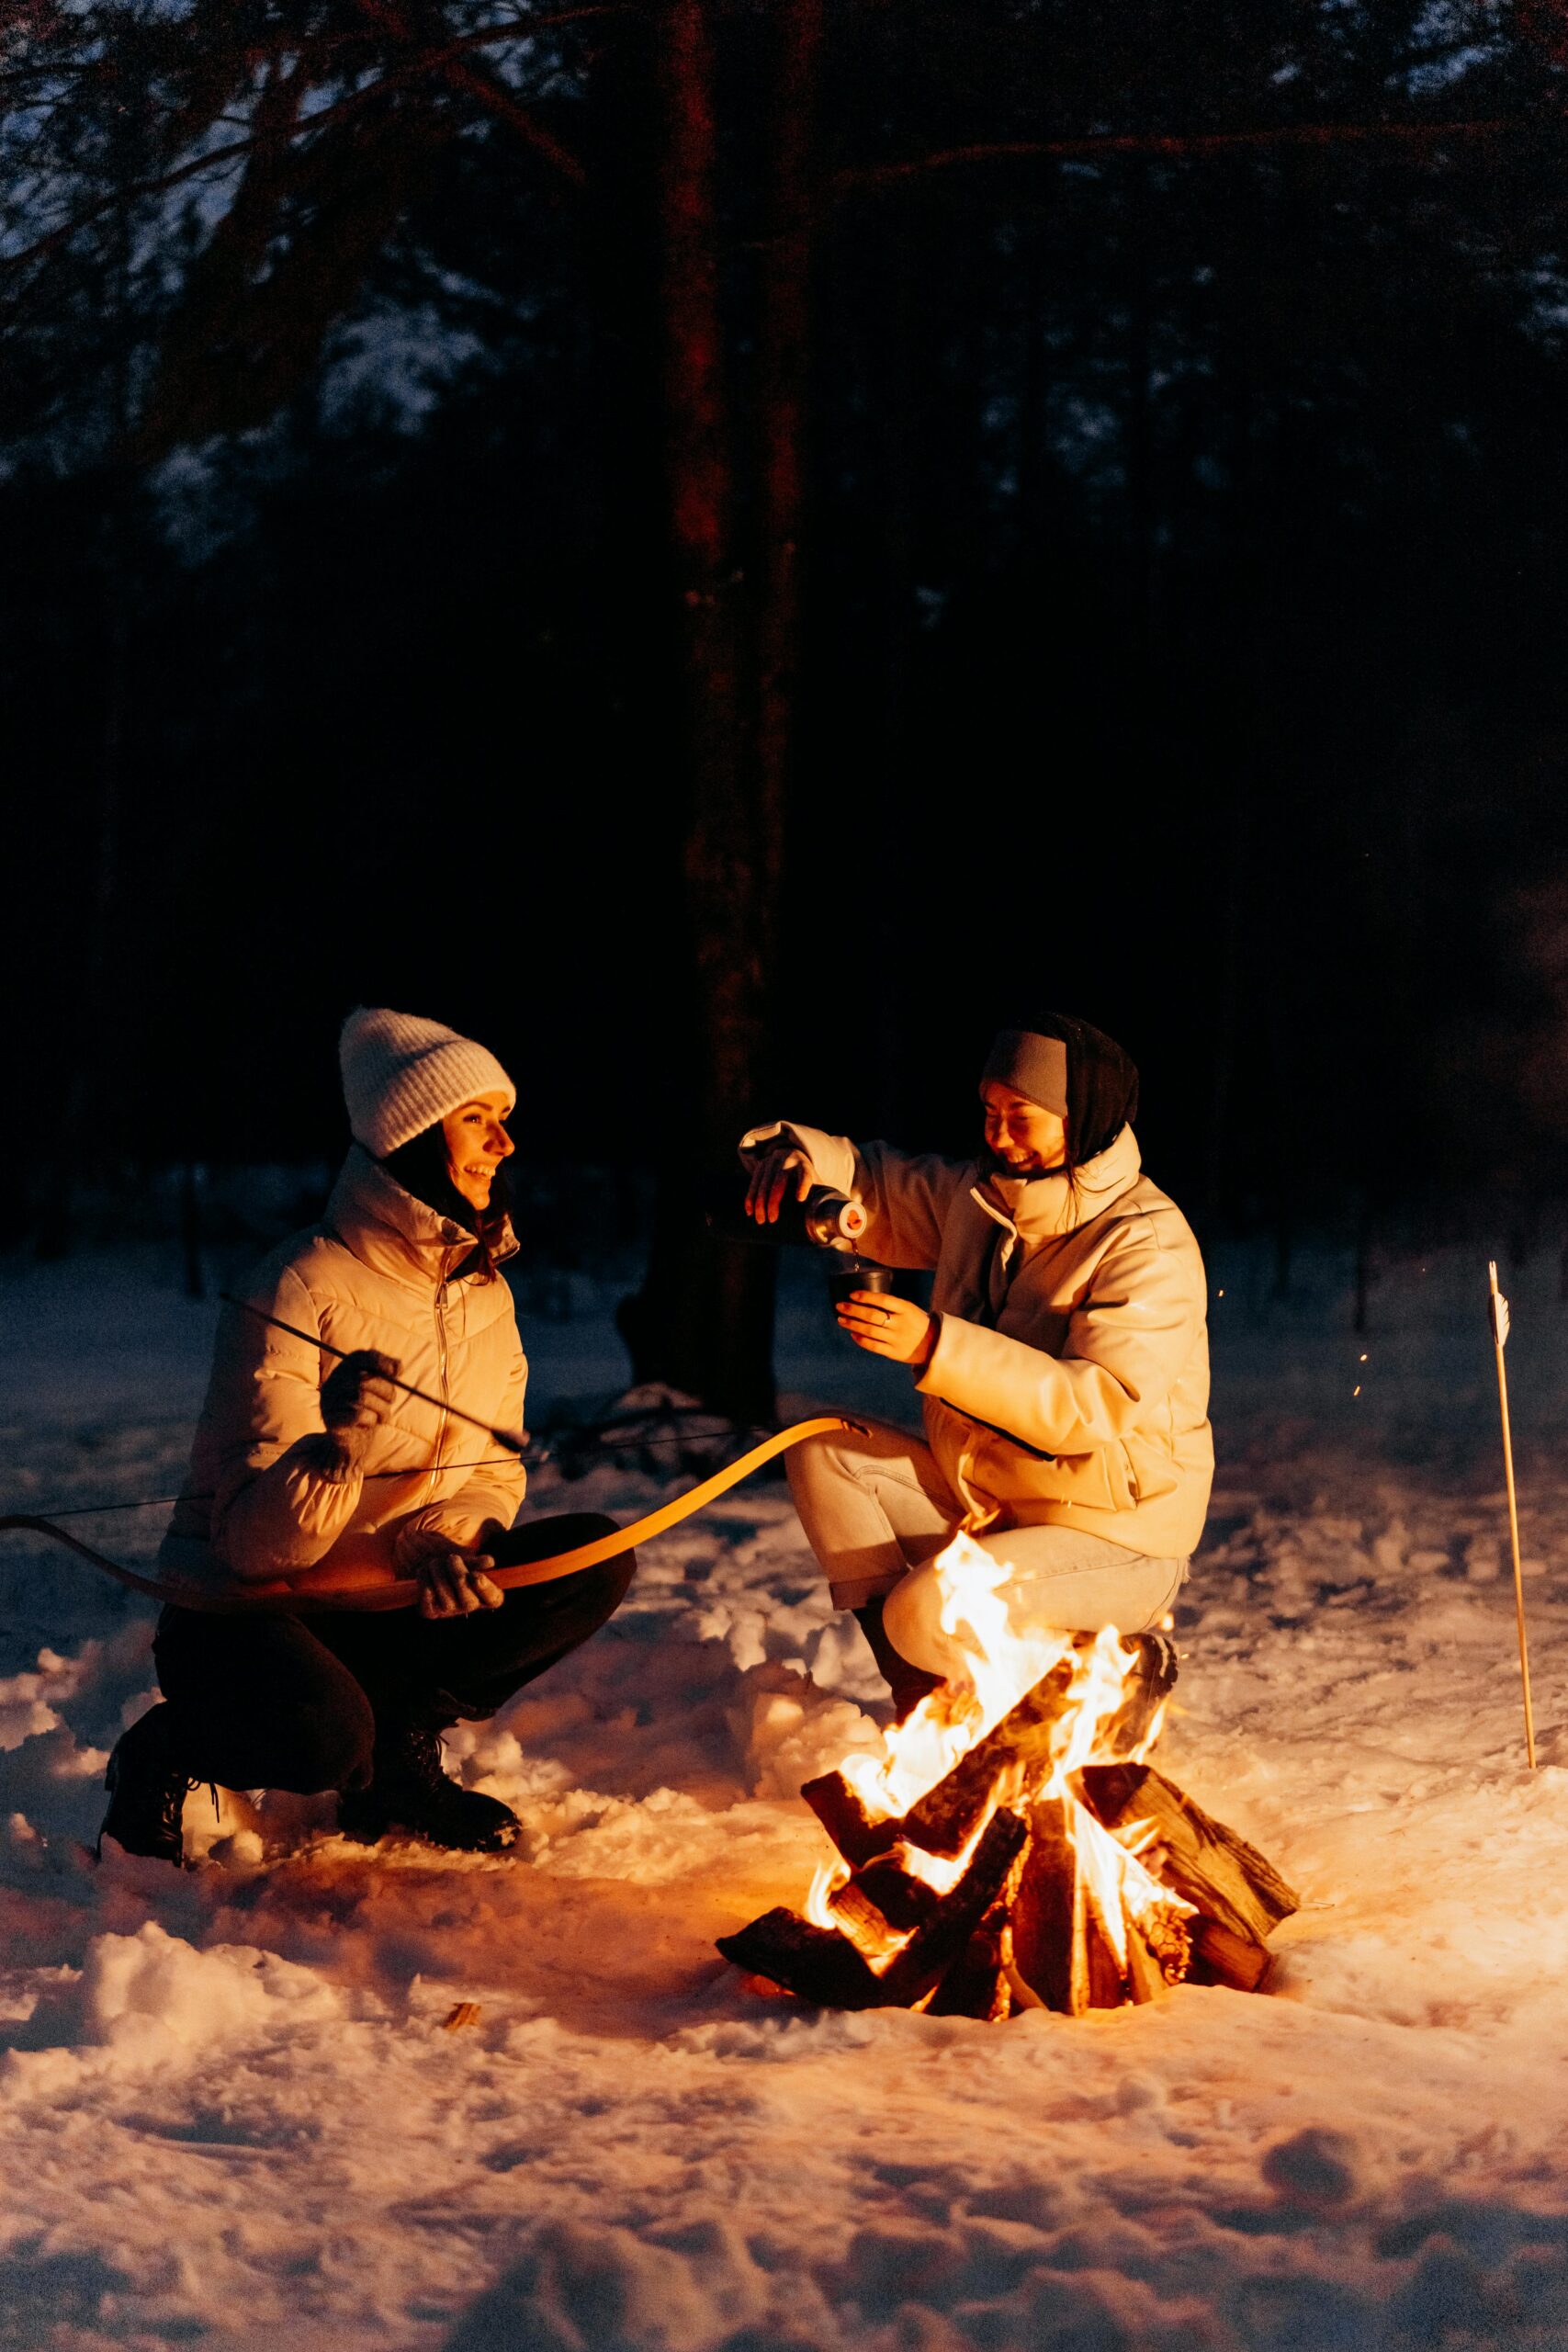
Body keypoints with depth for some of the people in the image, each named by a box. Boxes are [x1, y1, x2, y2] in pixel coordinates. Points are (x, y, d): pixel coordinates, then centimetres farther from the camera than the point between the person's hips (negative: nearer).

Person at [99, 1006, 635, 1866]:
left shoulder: (484, 1293, 4)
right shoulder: (299, 1290, -20)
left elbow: (493, 1475, 8)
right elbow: (257, 1540, -24)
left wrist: (437, 1541, -17)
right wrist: (338, 1446, -45)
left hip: (379, 1601, 7)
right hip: (238, 1609, -7)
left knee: (595, 1561, -11)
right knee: (326, 1734, -38)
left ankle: (397, 1758, 2)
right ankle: (164, 1754, -4)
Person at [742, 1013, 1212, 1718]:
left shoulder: (1149, 1245, -21)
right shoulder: (978, 1199, 3)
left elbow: (1099, 1407, -32)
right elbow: (874, 1187, 18)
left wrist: (936, 1347, -38)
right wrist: (800, 1157, -7)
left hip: (1116, 1540, -8)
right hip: (985, 1504, 8)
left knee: (928, 1613, -29)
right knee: (825, 1453, -5)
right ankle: (919, 1695, -4)